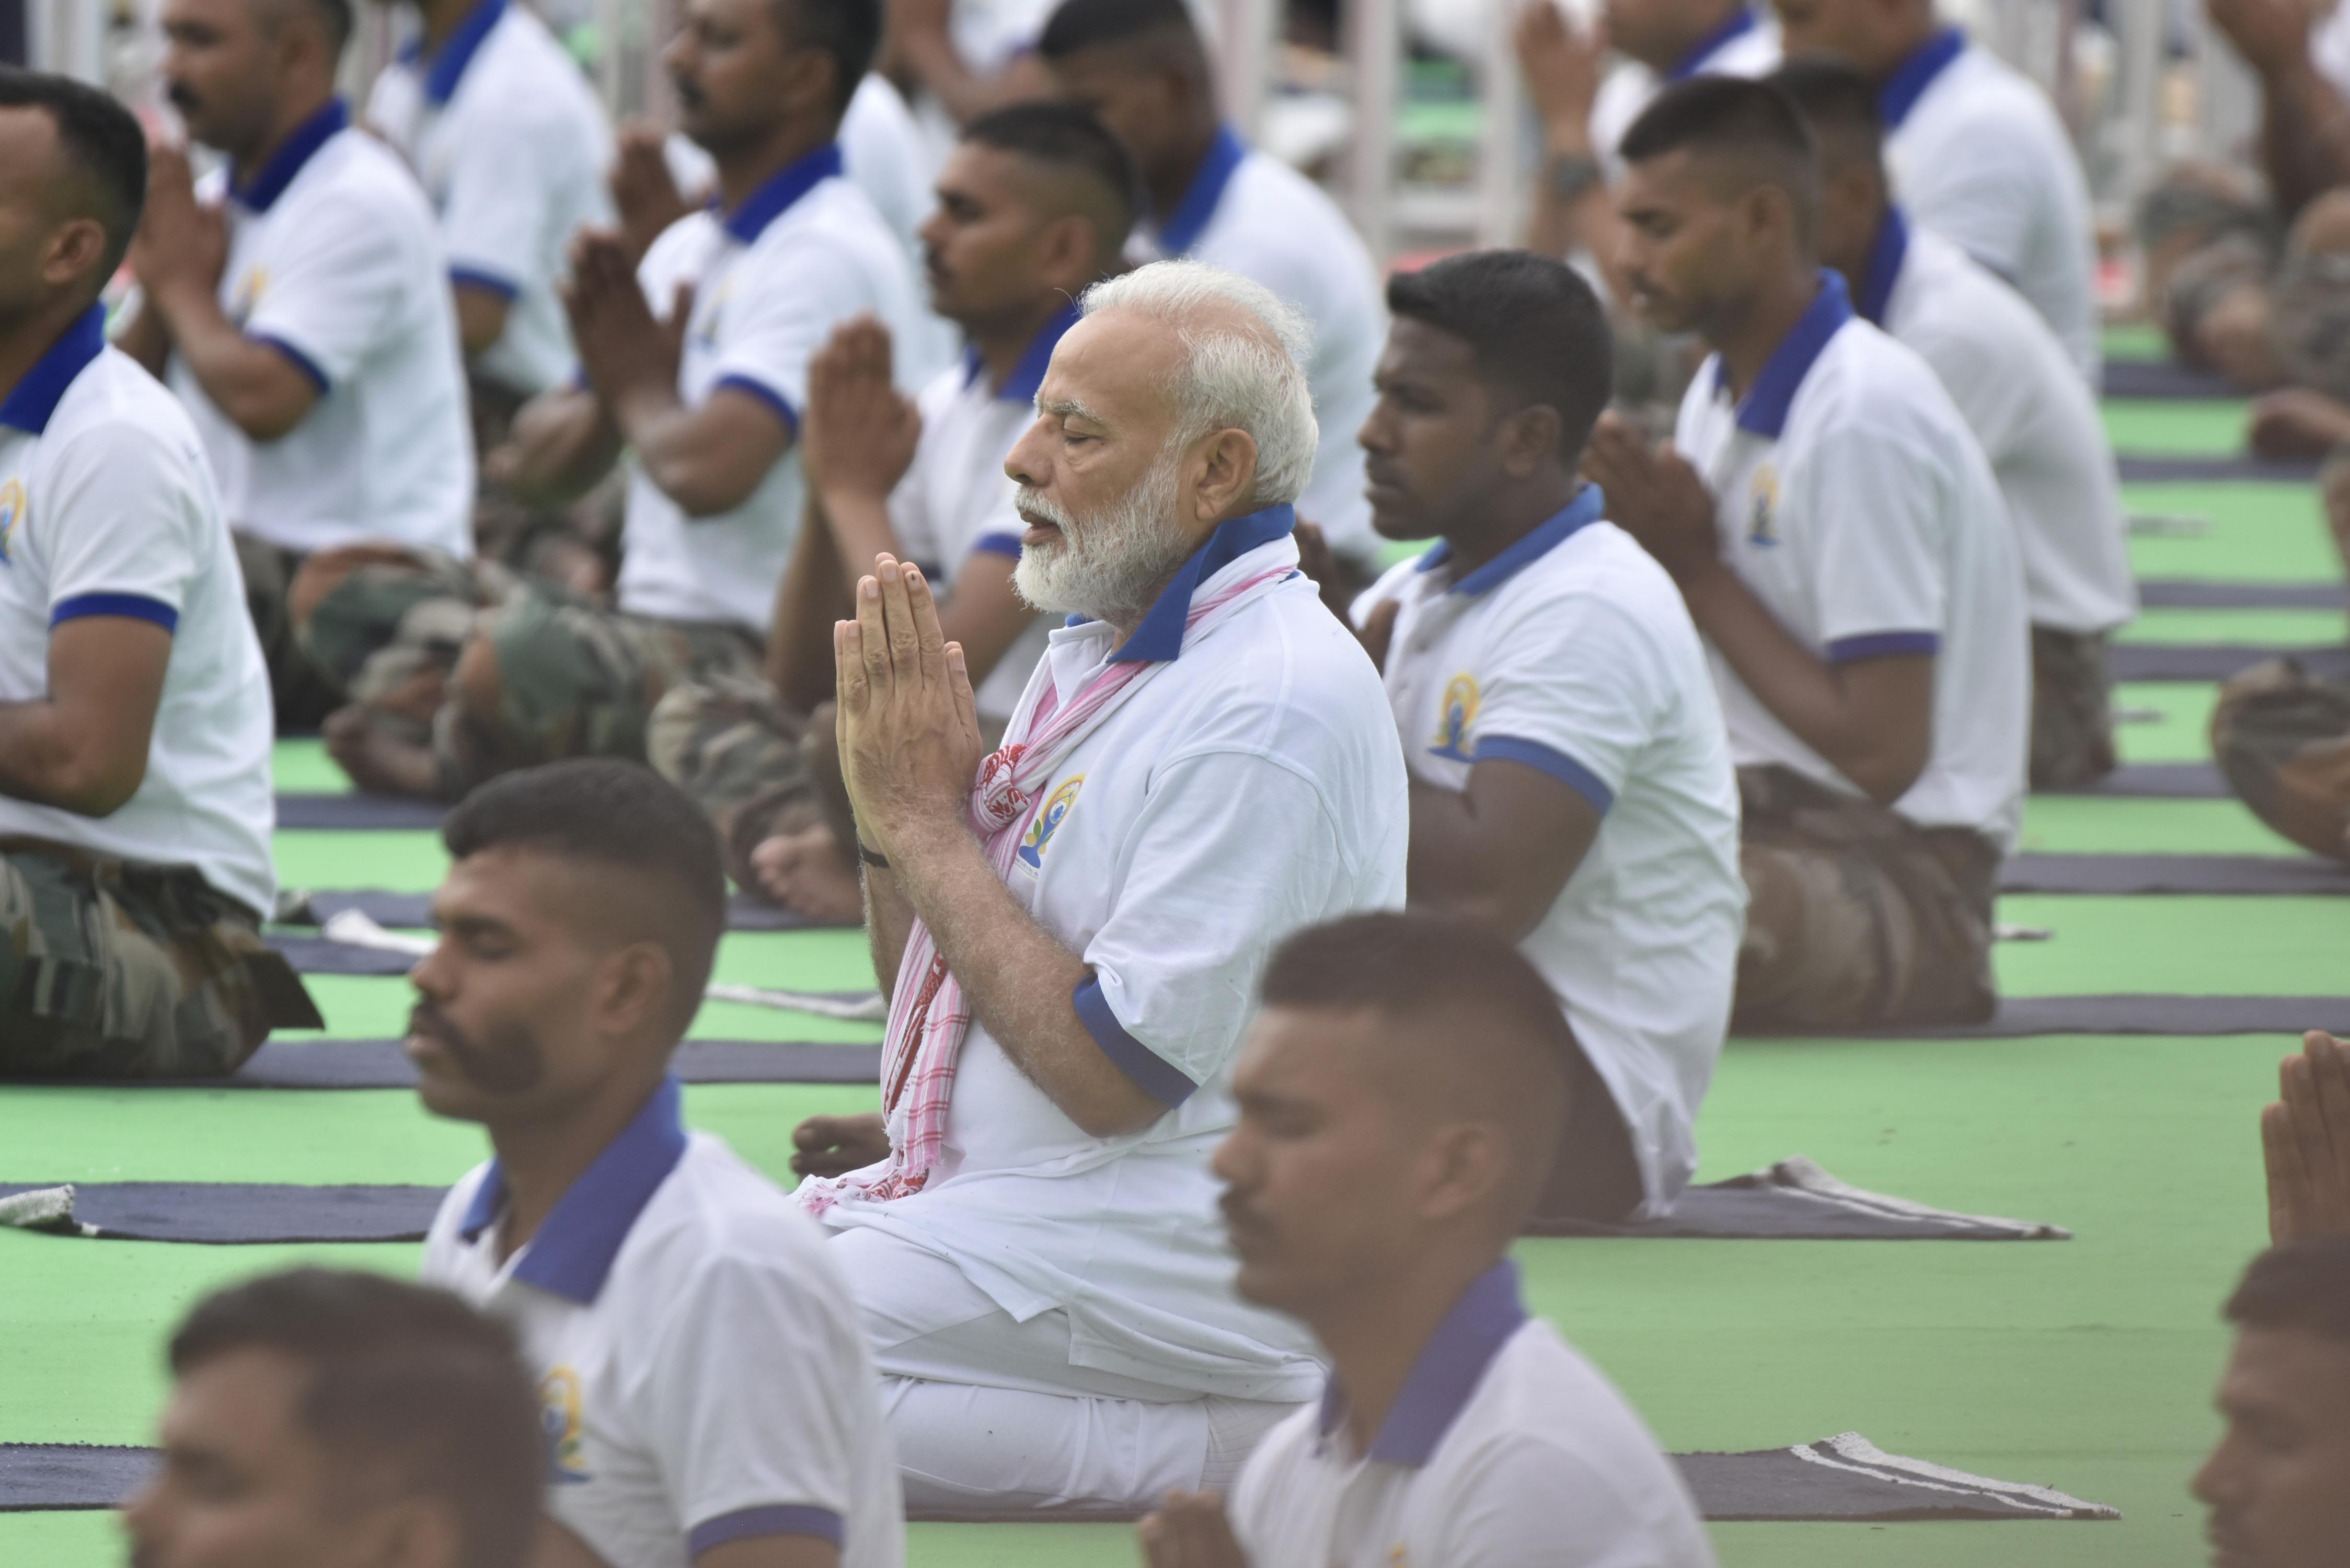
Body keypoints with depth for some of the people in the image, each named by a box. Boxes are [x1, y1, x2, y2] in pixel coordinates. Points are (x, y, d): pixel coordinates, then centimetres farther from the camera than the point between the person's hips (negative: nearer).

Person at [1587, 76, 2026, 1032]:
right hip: (1765, 811, 9)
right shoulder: (1725, 396, 13)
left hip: (1899, 864, -9)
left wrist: (1696, 569, -11)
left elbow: (1882, 754, -18)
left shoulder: (1864, 419, -15)